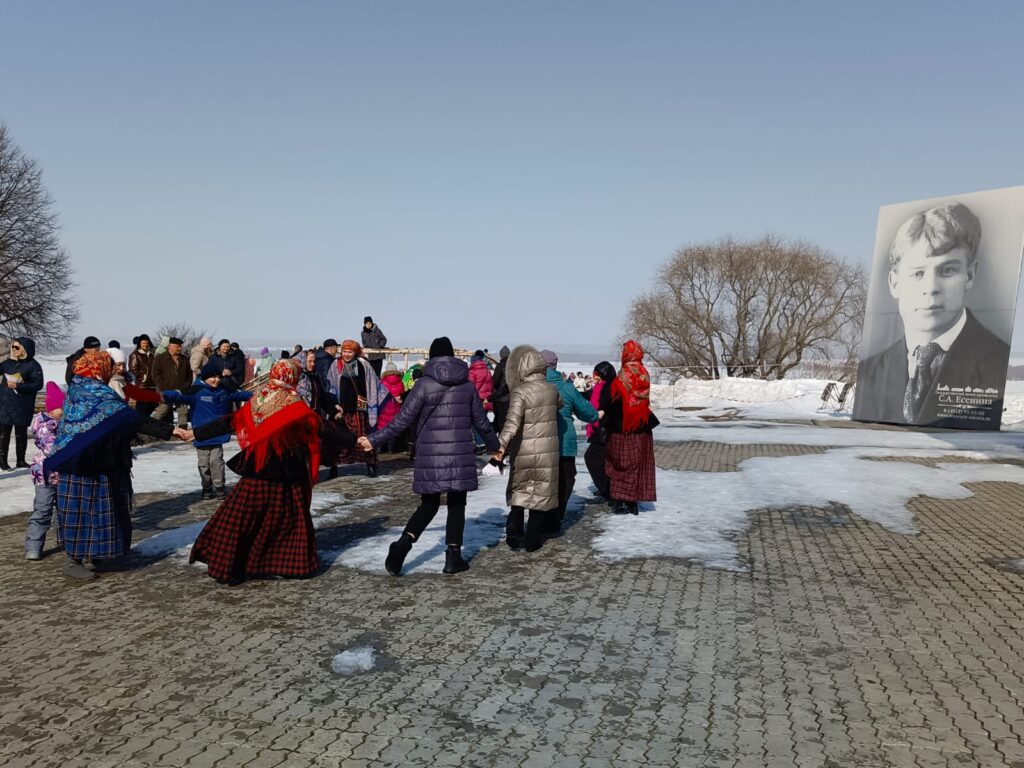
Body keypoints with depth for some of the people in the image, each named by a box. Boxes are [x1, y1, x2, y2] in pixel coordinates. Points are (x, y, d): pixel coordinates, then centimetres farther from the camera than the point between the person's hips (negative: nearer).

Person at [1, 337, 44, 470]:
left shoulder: (33, 365, -5)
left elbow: (38, 384, -11)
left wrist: (17, 386, -16)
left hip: (22, 406, -3)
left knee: (21, 433, 5)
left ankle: (20, 460, 16)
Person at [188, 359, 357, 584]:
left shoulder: (256, 401, 0)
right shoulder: (295, 407, -11)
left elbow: (227, 422, 6)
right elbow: (324, 428, -11)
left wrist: (196, 433, 17)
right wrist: (354, 440, -8)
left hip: (254, 476, 3)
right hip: (284, 479, -3)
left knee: (238, 520, 11)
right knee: (292, 520, 13)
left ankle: (228, 567, 14)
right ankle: (297, 564, 19)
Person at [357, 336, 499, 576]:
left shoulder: (424, 384, -3)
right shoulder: (467, 384, 5)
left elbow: (403, 420, -7)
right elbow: (480, 421, 12)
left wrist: (374, 440, 2)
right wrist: (494, 445, 28)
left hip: (430, 455, -1)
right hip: (461, 454, 1)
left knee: (428, 505, 12)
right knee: (456, 505, 12)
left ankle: (402, 544, -6)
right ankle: (453, 556, 12)